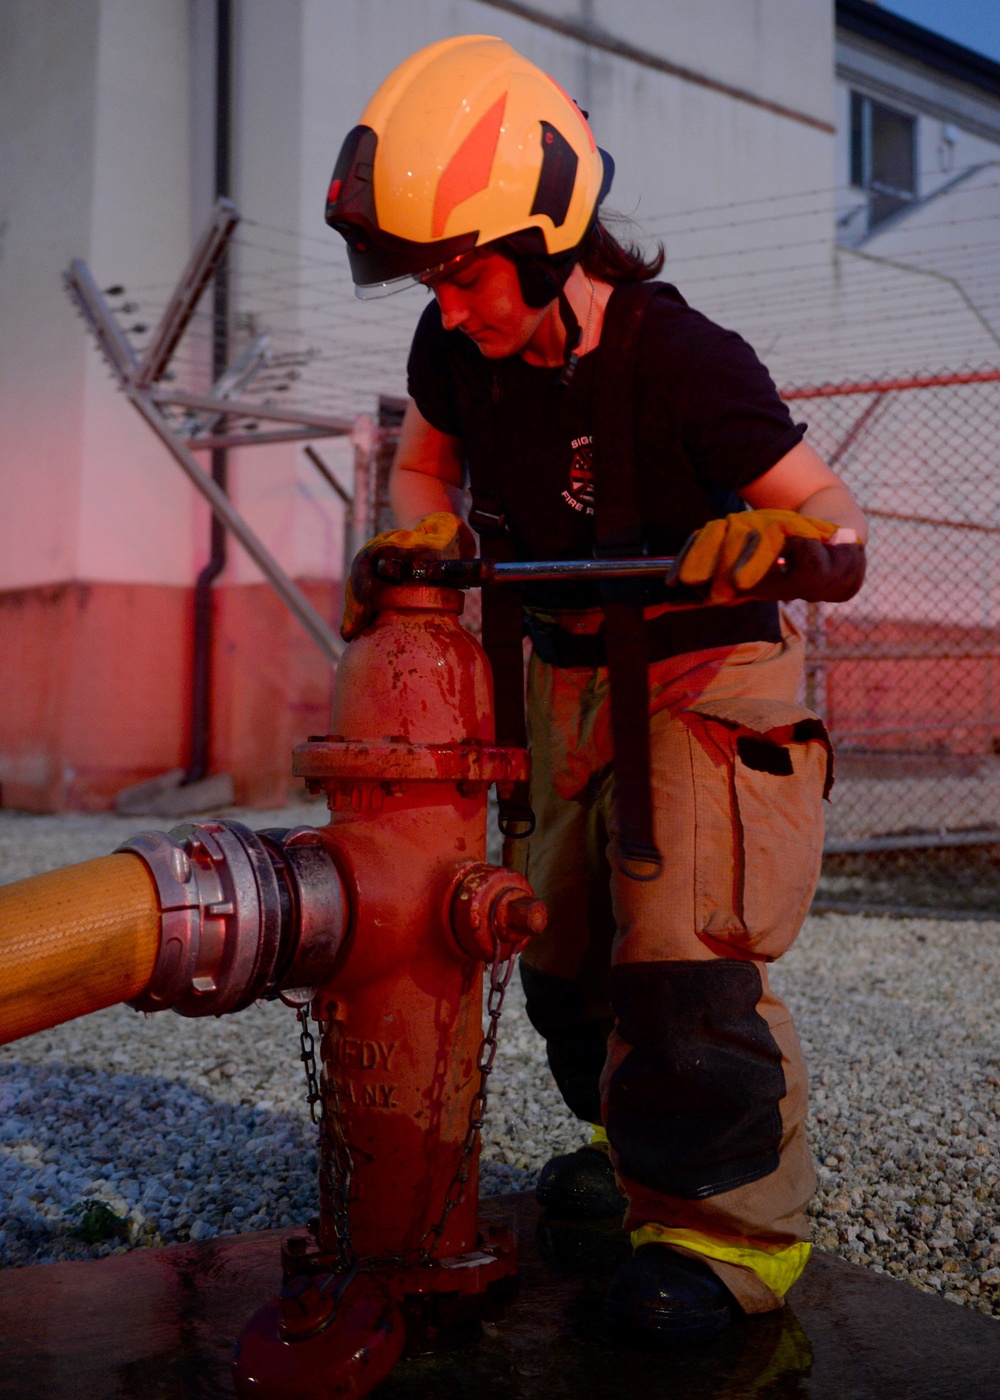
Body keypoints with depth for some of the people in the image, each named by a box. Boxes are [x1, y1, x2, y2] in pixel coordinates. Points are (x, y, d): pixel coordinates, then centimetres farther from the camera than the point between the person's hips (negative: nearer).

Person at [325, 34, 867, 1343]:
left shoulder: (681, 360, -27)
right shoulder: (455, 350, -11)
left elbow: (845, 539, -21)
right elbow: (427, 463, 12)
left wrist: (775, 544, -44)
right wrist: (414, 538, -10)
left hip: (704, 678, -6)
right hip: (564, 678, 7)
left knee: (685, 952, -18)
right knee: (567, 952, 14)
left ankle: (729, 1223, -2)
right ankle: (639, 1148, 35)